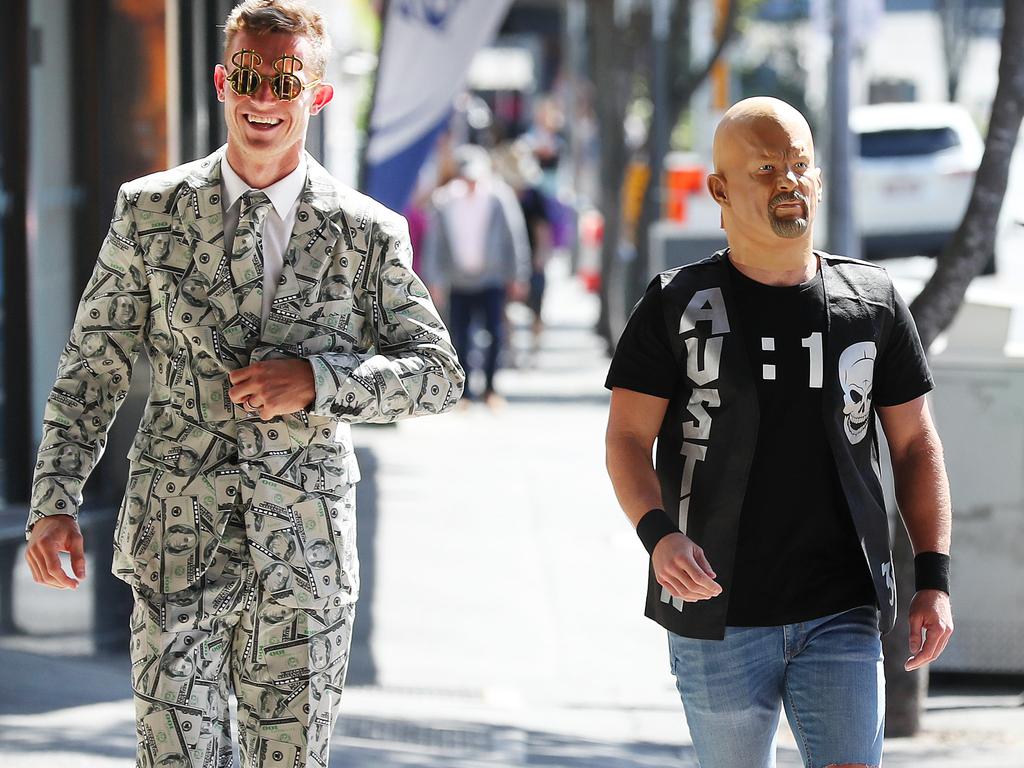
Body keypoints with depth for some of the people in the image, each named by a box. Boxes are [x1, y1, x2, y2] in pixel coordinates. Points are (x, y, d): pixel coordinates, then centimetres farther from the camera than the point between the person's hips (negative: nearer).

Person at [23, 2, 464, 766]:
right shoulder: (150, 211, 5)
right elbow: (94, 365, 8)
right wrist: (55, 501, -1)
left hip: (306, 551, 1)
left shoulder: (369, 234, 3)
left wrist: (319, 381, -12)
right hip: (177, 533, -1)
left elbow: (438, 372, 5)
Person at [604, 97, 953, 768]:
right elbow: (627, 441, -2)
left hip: (842, 613, 1)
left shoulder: (873, 302, 8)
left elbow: (916, 445, 13)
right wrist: (658, 532, -22)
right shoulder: (677, 306, 3)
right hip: (717, 615, -1)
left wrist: (935, 579, 3)